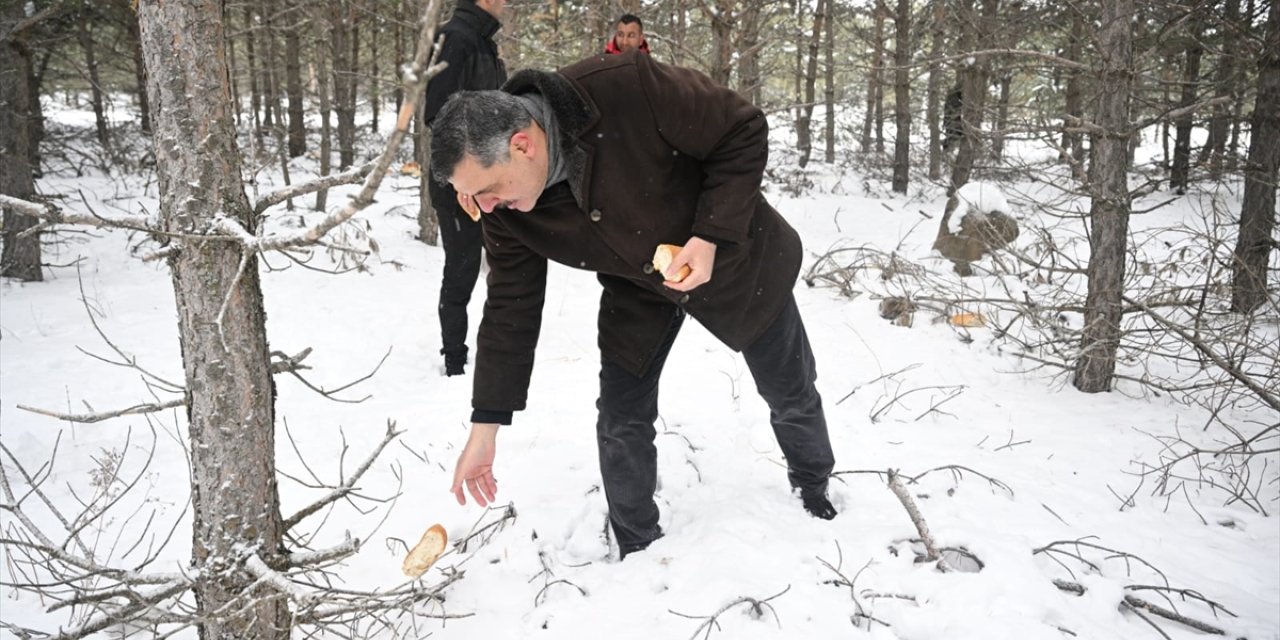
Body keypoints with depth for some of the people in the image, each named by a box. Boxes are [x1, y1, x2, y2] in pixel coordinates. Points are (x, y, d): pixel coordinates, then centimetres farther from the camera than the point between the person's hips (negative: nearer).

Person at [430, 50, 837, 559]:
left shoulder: (628, 88, -38)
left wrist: (712, 235, -33)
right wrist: (485, 427, -11)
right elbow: (510, 308, -12)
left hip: (732, 257, -2)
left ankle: (813, 489, 46)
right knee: (621, 421, -2)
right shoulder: (505, 210, -21)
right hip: (637, 288, 3)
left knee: (792, 396, 15)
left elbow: (745, 133, -25)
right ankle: (637, 550, 21)